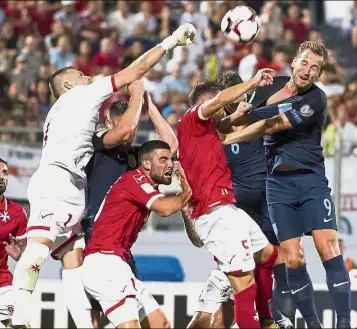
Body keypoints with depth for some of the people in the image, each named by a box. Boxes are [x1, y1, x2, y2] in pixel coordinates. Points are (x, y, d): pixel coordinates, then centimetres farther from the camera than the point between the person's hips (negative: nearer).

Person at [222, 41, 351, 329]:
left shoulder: (315, 100, -12)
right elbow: (247, 117, 21)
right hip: (279, 183, 4)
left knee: (328, 249, -15)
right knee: (293, 259, -2)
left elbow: (271, 126, -17)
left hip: (311, 180, -4)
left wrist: (224, 139, -14)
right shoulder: (272, 85, 7)